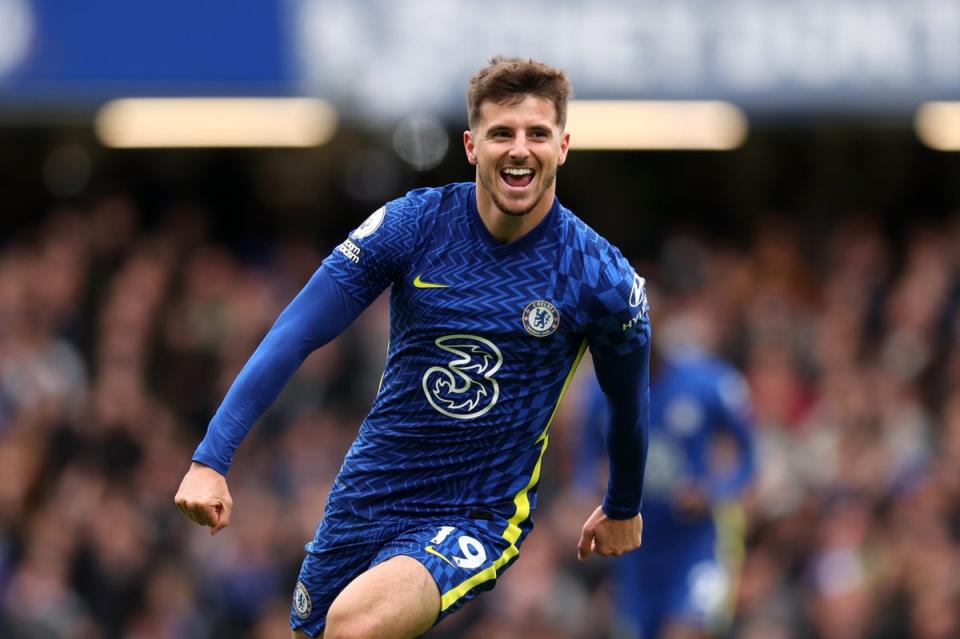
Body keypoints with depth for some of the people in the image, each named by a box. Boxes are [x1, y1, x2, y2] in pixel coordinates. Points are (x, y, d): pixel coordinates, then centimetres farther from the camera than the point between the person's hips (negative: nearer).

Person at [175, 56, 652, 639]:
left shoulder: (600, 278, -11)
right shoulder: (416, 224, -8)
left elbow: (629, 403, 8)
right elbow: (297, 334, -9)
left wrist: (623, 509, 24)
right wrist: (211, 460, -16)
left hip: (478, 519, -4)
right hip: (367, 496, 4)